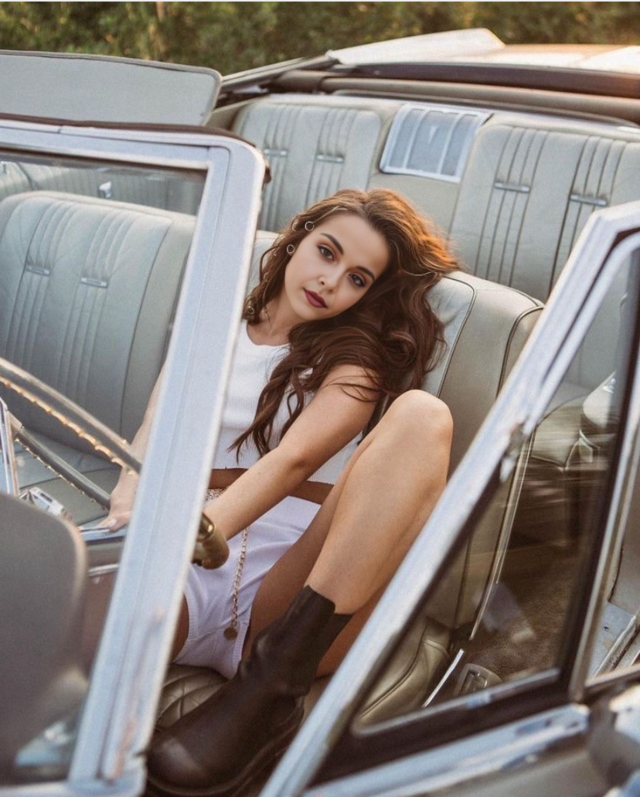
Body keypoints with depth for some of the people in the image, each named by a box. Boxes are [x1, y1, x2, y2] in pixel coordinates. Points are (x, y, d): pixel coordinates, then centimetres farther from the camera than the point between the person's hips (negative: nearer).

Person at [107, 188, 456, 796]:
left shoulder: (355, 362, 14)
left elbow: (293, 461, -7)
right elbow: (149, 447, 7)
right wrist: (130, 518, -18)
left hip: (290, 580, 2)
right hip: (190, 583, -1)